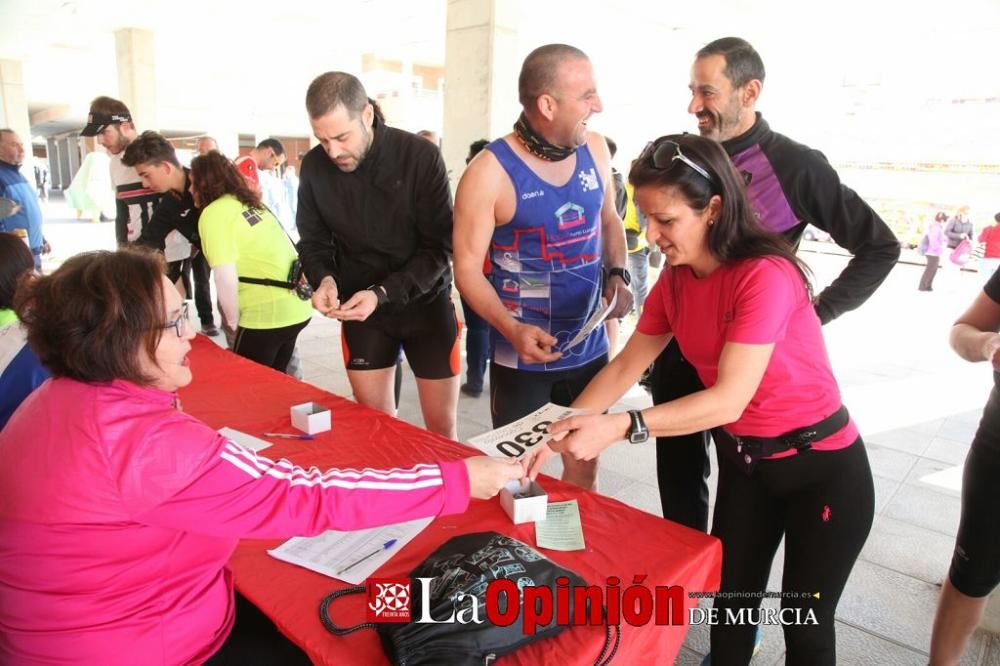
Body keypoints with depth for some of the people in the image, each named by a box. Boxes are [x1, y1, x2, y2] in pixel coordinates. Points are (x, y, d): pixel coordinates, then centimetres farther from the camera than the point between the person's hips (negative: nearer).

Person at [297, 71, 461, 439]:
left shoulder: (421, 156, -17)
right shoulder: (314, 166, -5)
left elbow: (438, 248, -16)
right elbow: (314, 240, 5)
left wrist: (382, 293, -26)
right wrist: (324, 278, -17)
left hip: (425, 303, -2)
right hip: (359, 310, 3)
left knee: (441, 427, 5)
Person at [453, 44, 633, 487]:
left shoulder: (595, 149, 0)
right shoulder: (490, 172, -16)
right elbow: (467, 267, -13)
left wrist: (617, 275, -3)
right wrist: (512, 330, -28)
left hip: (589, 348, 5)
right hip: (522, 356, -5)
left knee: (584, 466, 19)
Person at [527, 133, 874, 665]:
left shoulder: (765, 276, -28)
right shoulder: (674, 282, -5)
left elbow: (729, 399, -33)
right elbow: (624, 367, -3)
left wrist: (618, 427, -41)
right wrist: (560, 432, -13)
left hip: (822, 468, -6)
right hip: (743, 461, 6)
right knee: (727, 604, 16)